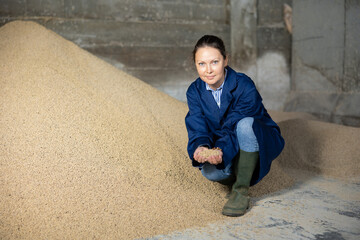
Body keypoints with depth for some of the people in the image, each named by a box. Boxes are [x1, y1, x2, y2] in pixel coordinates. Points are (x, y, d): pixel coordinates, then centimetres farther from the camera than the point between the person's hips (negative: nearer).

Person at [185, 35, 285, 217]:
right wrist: (201, 148, -38)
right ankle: (237, 175, 6)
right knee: (210, 171, -30)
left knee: (245, 124, -37)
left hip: (259, 143, -3)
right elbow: (198, 130, -15)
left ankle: (241, 190, -25)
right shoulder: (194, 91, -9)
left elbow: (233, 127, -27)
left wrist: (221, 150, -46)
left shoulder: (244, 86, -24)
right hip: (224, 153, 3)